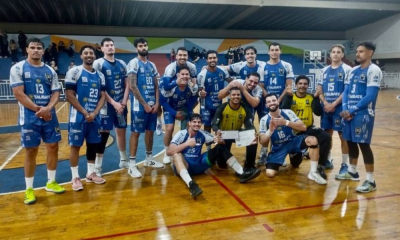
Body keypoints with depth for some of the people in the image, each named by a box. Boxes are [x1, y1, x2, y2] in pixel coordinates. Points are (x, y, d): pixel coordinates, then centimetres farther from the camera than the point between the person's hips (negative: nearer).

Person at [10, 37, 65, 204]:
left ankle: (51, 183, 24)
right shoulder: (18, 68, -3)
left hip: (49, 116, 4)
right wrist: (38, 109, -16)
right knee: (31, 151, 1)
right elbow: (18, 94, -11)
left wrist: (47, 109, -13)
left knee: (53, 147, 8)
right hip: (29, 118, -4)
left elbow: (56, 92, 5)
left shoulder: (50, 71, 9)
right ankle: (29, 189, 14)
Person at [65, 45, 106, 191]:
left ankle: (91, 173, 26)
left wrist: (94, 113, -9)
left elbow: (102, 96, 6)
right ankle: (75, 177, 11)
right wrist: (85, 113, -15)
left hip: (95, 116, 5)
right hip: (78, 116, -5)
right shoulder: (74, 72, -5)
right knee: (75, 145, 1)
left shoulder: (100, 75, 9)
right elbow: (70, 96, -10)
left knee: (93, 144, 12)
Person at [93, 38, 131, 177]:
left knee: (121, 132, 14)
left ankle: (124, 161, 29)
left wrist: (124, 102, -4)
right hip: (106, 105, -5)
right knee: (103, 134, -3)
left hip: (121, 104, 5)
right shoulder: (98, 64, -7)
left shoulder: (122, 64, 9)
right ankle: (97, 167, 6)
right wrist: (114, 103, -16)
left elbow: (127, 85, 9)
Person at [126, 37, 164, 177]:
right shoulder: (134, 63, -6)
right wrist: (145, 104, -15)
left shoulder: (152, 65, 14)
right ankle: (132, 165, 2)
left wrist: (157, 103, 1)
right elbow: (132, 86, -14)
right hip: (139, 105, -7)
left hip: (152, 104, 7)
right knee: (135, 132, -3)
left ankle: (149, 159, 27)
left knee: (150, 131, 14)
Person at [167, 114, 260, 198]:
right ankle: (191, 184, -63)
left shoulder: (202, 134, 2)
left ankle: (242, 174, -12)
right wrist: (187, 143, -35)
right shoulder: (181, 134, -12)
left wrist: (220, 141, -20)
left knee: (221, 148, -3)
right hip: (184, 166, -5)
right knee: (177, 154, -39)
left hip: (199, 164, 5)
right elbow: (169, 152, -26)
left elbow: (222, 143, 5)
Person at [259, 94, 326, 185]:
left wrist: (286, 122, -32)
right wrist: (270, 130, -32)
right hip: (278, 148, 0)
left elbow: (303, 127, -19)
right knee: (270, 173, -17)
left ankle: (313, 172, -11)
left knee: (313, 140, -29)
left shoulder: (288, 112, -10)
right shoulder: (264, 120, -11)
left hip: (293, 141, 0)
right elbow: (262, 143, -14)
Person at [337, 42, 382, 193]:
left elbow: (370, 96, -16)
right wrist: (345, 109, -4)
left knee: (364, 144, -5)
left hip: (363, 114, -7)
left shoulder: (374, 70, -9)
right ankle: (352, 172, 30)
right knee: (350, 142, 14)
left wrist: (352, 110, -14)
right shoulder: (353, 70, 14)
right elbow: (346, 91, 11)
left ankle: (370, 181, 4)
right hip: (349, 113, 7)